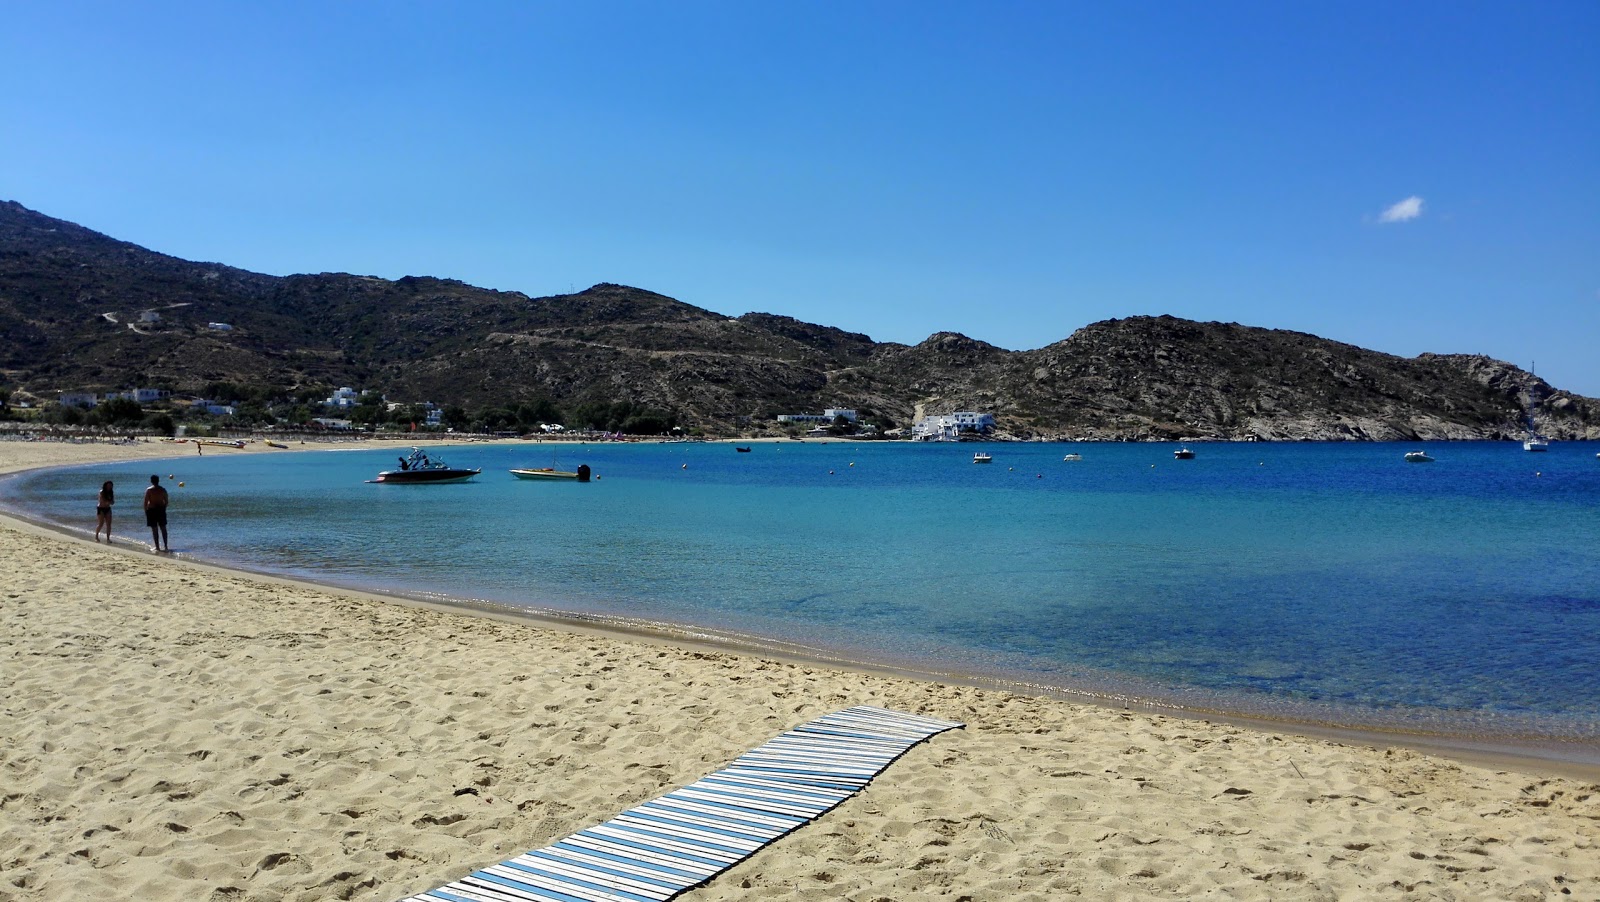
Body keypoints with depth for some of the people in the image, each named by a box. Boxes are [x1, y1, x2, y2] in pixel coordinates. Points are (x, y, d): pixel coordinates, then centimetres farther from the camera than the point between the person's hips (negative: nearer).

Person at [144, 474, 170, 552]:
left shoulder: (149, 490, -8)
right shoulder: (163, 490, 3)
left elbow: (145, 502, -10)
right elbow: (166, 501, 6)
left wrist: (145, 511, -1)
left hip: (152, 510, -3)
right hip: (161, 510, 3)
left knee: (154, 530, 1)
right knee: (163, 528, 11)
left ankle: (157, 547, 0)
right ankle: (166, 546, 11)